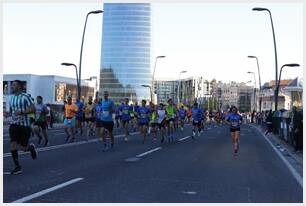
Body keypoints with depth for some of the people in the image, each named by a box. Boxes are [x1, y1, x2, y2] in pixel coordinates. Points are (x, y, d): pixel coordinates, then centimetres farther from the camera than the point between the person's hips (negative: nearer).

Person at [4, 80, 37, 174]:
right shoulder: (12, 98, 12)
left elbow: (33, 109, -15)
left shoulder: (25, 96, -8)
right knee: (13, 145, -10)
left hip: (24, 125, -5)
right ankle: (17, 167, 0)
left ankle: (31, 147, 36)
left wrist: (21, 112, -27)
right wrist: (8, 114, 1)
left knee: (23, 148, -1)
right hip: (14, 124, 5)